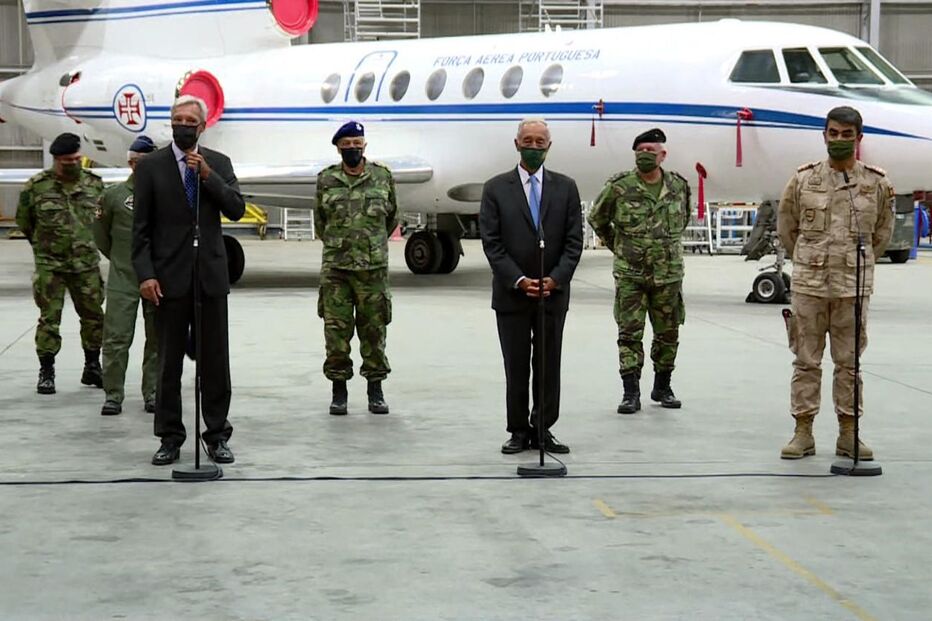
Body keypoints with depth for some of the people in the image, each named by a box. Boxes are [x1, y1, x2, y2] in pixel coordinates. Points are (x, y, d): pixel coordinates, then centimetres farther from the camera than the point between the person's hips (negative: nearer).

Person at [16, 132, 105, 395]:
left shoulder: (94, 184, 3)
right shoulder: (37, 186, -5)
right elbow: (23, 221, 8)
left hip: (87, 264, 3)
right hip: (49, 265, -3)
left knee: (94, 316, 8)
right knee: (49, 318, -1)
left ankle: (92, 368, 23)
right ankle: (46, 373, 8)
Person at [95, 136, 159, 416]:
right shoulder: (114, 195, 1)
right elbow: (101, 235, 12)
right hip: (122, 280, -1)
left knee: (157, 339, 8)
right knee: (117, 338, -3)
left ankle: (152, 393, 18)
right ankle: (113, 395, 5)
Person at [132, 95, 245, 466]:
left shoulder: (218, 163, 7)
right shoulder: (150, 166, 0)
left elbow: (236, 210, -3)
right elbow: (141, 227, -2)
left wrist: (208, 176, -14)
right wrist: (145, 274, -10)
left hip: (211, 275, 2)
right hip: (170, 276, -2)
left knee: (215, 361, 5)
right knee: (169, 362, 4)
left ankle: (217, 435, 14)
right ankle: (170, 438, 12)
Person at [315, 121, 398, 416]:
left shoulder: (382, 177, 3)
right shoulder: (326, 180, 4)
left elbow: (391, 217, 15)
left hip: (374, 267, 0)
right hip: (334, 269, 0)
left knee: (374, 330, 4)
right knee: (336, 331, 1)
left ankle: (375, 391, 14)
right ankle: (339, 389, 11)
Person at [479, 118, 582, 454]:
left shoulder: (565, 187, 5)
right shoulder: (496, 188, 0)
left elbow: (573, 241, 1)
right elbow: (491, 242, -5)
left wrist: (555, 279, -12)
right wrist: (519, 281, -14)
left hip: (554, 292, 1)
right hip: (511, 294, -1)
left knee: (549, 366, 5)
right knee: (516, 367, 4)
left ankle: (543, 429, 13)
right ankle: (519, 431, 11)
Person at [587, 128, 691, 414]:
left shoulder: (679, 186, 2)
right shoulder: (619, 186, -6)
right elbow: (596, 219, 9)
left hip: (668, 274, 3)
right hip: (629, 274, -2)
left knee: (668, 334, 10)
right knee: (629, 334, -3)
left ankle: (662, 387, 25)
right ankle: (631, 393, 1)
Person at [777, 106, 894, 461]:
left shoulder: (877, 184, 2)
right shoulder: (803, 180, 2)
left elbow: (882, 232, 15)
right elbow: (786, 227, 13)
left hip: (854, 287, 0)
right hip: (809, 285, 0)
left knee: (849, 362, 7)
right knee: (806, 361, 5)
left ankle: (849, 434, 15)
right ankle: (803, 432, 12)